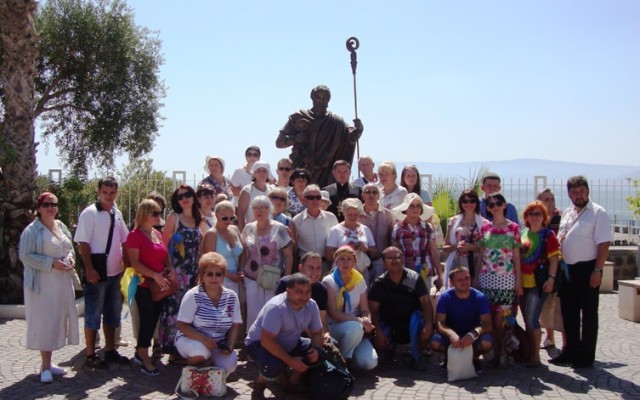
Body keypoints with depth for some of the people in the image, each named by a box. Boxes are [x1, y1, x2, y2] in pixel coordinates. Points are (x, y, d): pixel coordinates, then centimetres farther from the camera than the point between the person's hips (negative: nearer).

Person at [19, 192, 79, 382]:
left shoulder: (61, 226, 11)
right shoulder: (32, 230, -10)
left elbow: (69, 247, 22)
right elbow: (26, 256, -15)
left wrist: (71, 257, 0)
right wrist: (51, 262, -20)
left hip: (62, 282, 7)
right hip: (43, 284, -7)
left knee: (56, 321, 11)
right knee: (44, 322, -2)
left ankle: (48, 362, 23)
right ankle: (45, 366, 7)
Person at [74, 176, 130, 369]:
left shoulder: (117, 214, 9)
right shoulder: (90, 213, -11)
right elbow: (83, 244, -15)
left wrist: (127, 263, 9)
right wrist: (89, 269, -19)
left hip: (115, 272, 7)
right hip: (97, 273, -7)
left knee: (112, 313, 15)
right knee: (93, 315, 2)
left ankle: (110, 351, 27)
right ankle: (91, 356, 11)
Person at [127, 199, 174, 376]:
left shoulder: (158, 234, 13)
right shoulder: (135, 235, -9)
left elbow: (165, 256, 20)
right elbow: (134, 262, -17)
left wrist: (170, 268, -1)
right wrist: (155, 275, -24)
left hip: (160, 286, 7)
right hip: (144, 286, -7)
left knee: (153, 321, 12)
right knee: (147, 321, -3)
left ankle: (140, 353, 26)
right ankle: (145, 361, 5)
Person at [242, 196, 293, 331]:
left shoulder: (279, 229, -6)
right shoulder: (248, 228, 4)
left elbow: (289, 255, -4)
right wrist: (242, 274, 8)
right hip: (251, 280, 3)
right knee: (253, 313, 7)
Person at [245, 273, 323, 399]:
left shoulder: (311, 305, -12)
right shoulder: (276, 307, -33)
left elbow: (317, 333, 0)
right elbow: (267, 341, -35)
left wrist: (316, 350, -22)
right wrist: (290, 361, -35)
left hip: (289, 344, 7)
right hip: (259, 343, -7)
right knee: (274, 366, -36)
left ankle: (294, 381, 13)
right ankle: (259, 386, -1)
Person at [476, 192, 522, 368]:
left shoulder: (513, 227, 4)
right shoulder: (484, 229, 9)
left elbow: (516, 256, 3)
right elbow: (480, 255, 11)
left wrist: (519, 280, 0)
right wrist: (476, 278, 6)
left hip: (506, 278, -2)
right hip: (486, 277, 2)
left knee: (500, 316, -6)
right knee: (489, 318, 0)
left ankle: (499, 351, 9)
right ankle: (498, 352, 10)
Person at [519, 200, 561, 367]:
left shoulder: (548, 234, -3)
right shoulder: (524, 233, 14)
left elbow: (554, 258, -7)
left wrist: (551, 278, -17)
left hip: (538, 282, -6)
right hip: (523, 282, 6)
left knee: (532, 319, -9)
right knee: (527, 320, 11)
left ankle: (536, 355, 1)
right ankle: (529, 352, 22)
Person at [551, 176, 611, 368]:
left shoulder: (598, 213, -9)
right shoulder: (567, 213, 13)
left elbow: (604, 244, -14)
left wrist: (597, 271, -19)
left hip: (587, 269, -7)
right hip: (567, 269, 7)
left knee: (589, 314, 2)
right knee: (569, 313, 13)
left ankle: (586, 356, 10)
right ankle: (571, 352, 25)